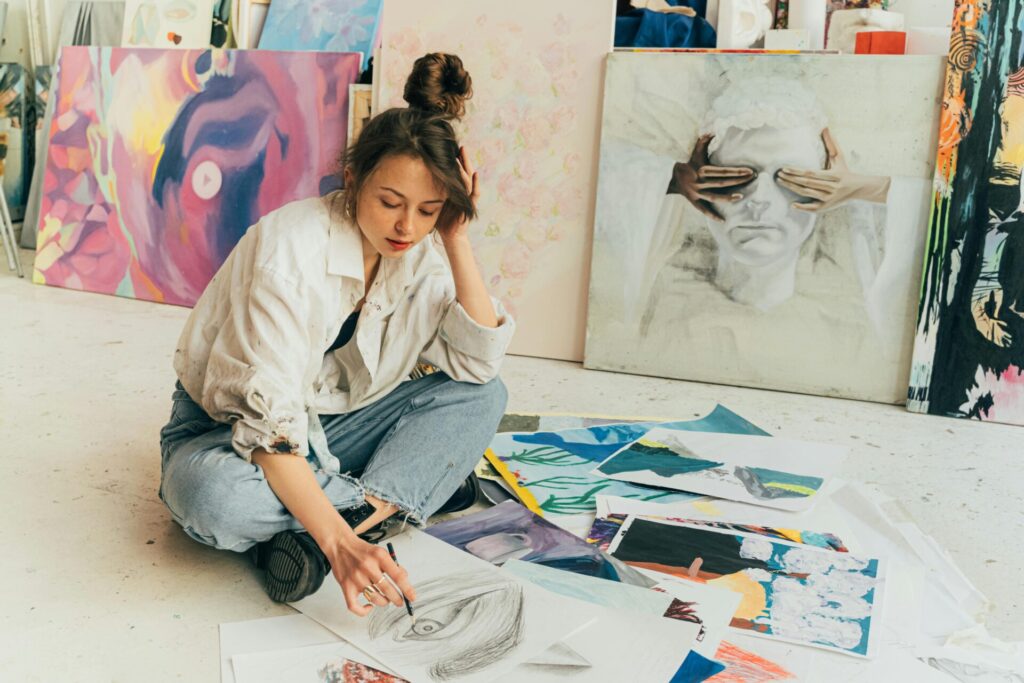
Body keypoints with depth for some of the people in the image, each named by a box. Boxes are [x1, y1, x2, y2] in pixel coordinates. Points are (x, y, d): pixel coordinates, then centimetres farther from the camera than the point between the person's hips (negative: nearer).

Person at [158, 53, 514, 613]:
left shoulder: (421, 255, -7)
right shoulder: (291, 246, -27)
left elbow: (479, 363, -14)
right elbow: (268, 419, -34)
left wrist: (458, 241, -20)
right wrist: (339, 542, -43)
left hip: (332, 427, 5)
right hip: (228, 428, -5)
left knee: (483, 397, -13)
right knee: (211, 495, -40)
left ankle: (358, 512, -25)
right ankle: (405, 491, -20)